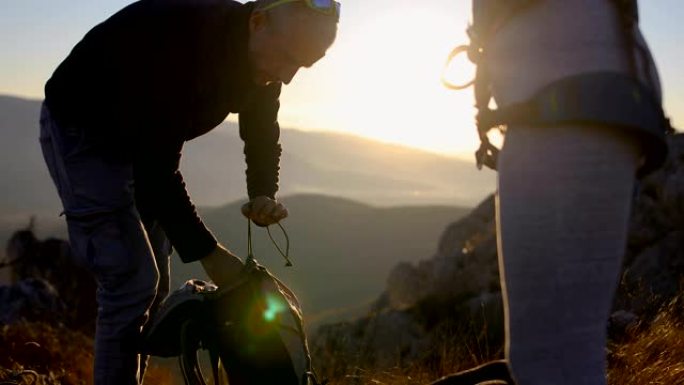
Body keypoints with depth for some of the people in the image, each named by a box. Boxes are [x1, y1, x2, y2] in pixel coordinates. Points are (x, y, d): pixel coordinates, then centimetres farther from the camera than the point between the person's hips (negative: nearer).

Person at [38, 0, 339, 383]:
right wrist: (208, 252, -30)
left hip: (140, 140, 8)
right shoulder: (182, 37, -37)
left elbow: (263, 137, 3)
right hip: (80, 128, -8)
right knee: (133, 280, -15)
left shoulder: (263, 61, -13)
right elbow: (156, 166, -35)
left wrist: (264, 196, -18)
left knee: (154, 285, 9)